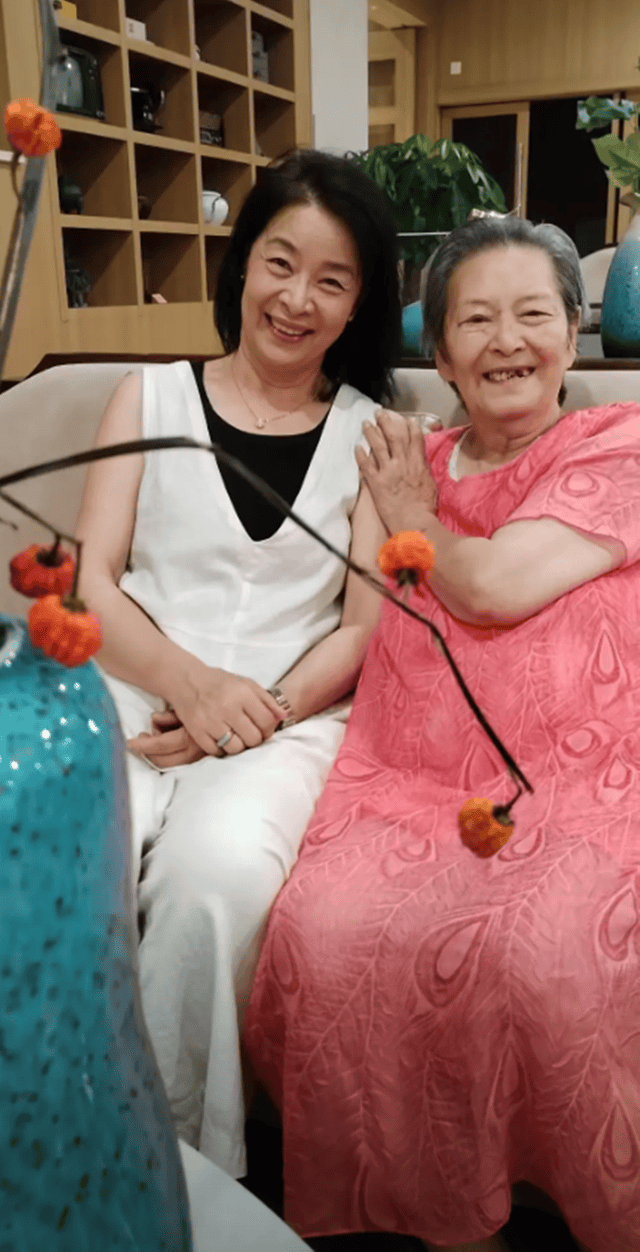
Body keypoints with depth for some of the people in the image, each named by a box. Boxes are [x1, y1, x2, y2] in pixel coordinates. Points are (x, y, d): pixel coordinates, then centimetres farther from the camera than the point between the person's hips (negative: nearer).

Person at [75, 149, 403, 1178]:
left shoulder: (370, 434, 13)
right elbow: (90, 582, 5)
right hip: (134, 695, 1)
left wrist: (270, 711, -12)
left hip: (290, 716, 0)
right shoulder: (151, 398, 14)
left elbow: (366, 627, 6)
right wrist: (190, 682, -13)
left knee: (218, 872, -33)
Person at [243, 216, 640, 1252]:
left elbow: (492, 587, -12)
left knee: (553, 954, -31)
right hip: (416, 784, 4)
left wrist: (412, 516, 8)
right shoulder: (412, 468, 19)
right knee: (328, 928, -23)